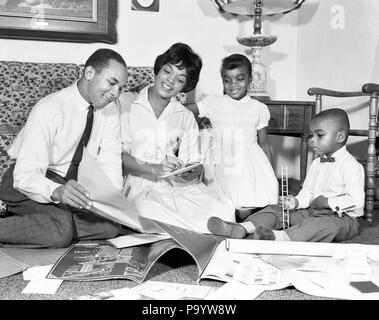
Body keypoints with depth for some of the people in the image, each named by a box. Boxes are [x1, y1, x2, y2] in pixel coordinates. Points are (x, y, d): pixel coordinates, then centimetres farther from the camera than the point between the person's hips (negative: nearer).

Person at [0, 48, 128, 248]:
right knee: (60, 231, -34)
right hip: (28, 183, -7)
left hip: (74, 182, 7)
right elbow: (25, 176, -27)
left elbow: (109, 164, -6)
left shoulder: (110, 111, -4)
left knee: (112, 224, -20)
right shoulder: (49, 110, -22)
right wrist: (57, 192, -47)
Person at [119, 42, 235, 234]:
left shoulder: (186, 117, 18)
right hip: (141, 184, -3)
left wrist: (192, 172, -13)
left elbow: (194, 162, 12)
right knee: (149, 210, -38)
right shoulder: (126, 104, 6)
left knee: (224, 210, -26)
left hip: (180, 185, 3)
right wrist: (154, 169, -19)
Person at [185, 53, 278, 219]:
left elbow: (264, 143, 14)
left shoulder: (259, 108, 9)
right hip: (222, 166, -1)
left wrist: (272, 176, 15)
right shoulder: (213, 103, 5)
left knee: (246, 209, -11)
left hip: (249, 166, 1)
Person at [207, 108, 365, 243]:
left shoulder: (352, 166, -12)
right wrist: (296, 201, -9)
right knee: (276, 210, -6)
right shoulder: (316, 164, 13)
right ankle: (242, 228, -29)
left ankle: (280, 237, -63)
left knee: (329, 224, -41)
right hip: (312, 211, 8)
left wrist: (328, 202, -18)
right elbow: (307, 191, 12)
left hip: (342, 218, -7)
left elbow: (357, 201, -19)